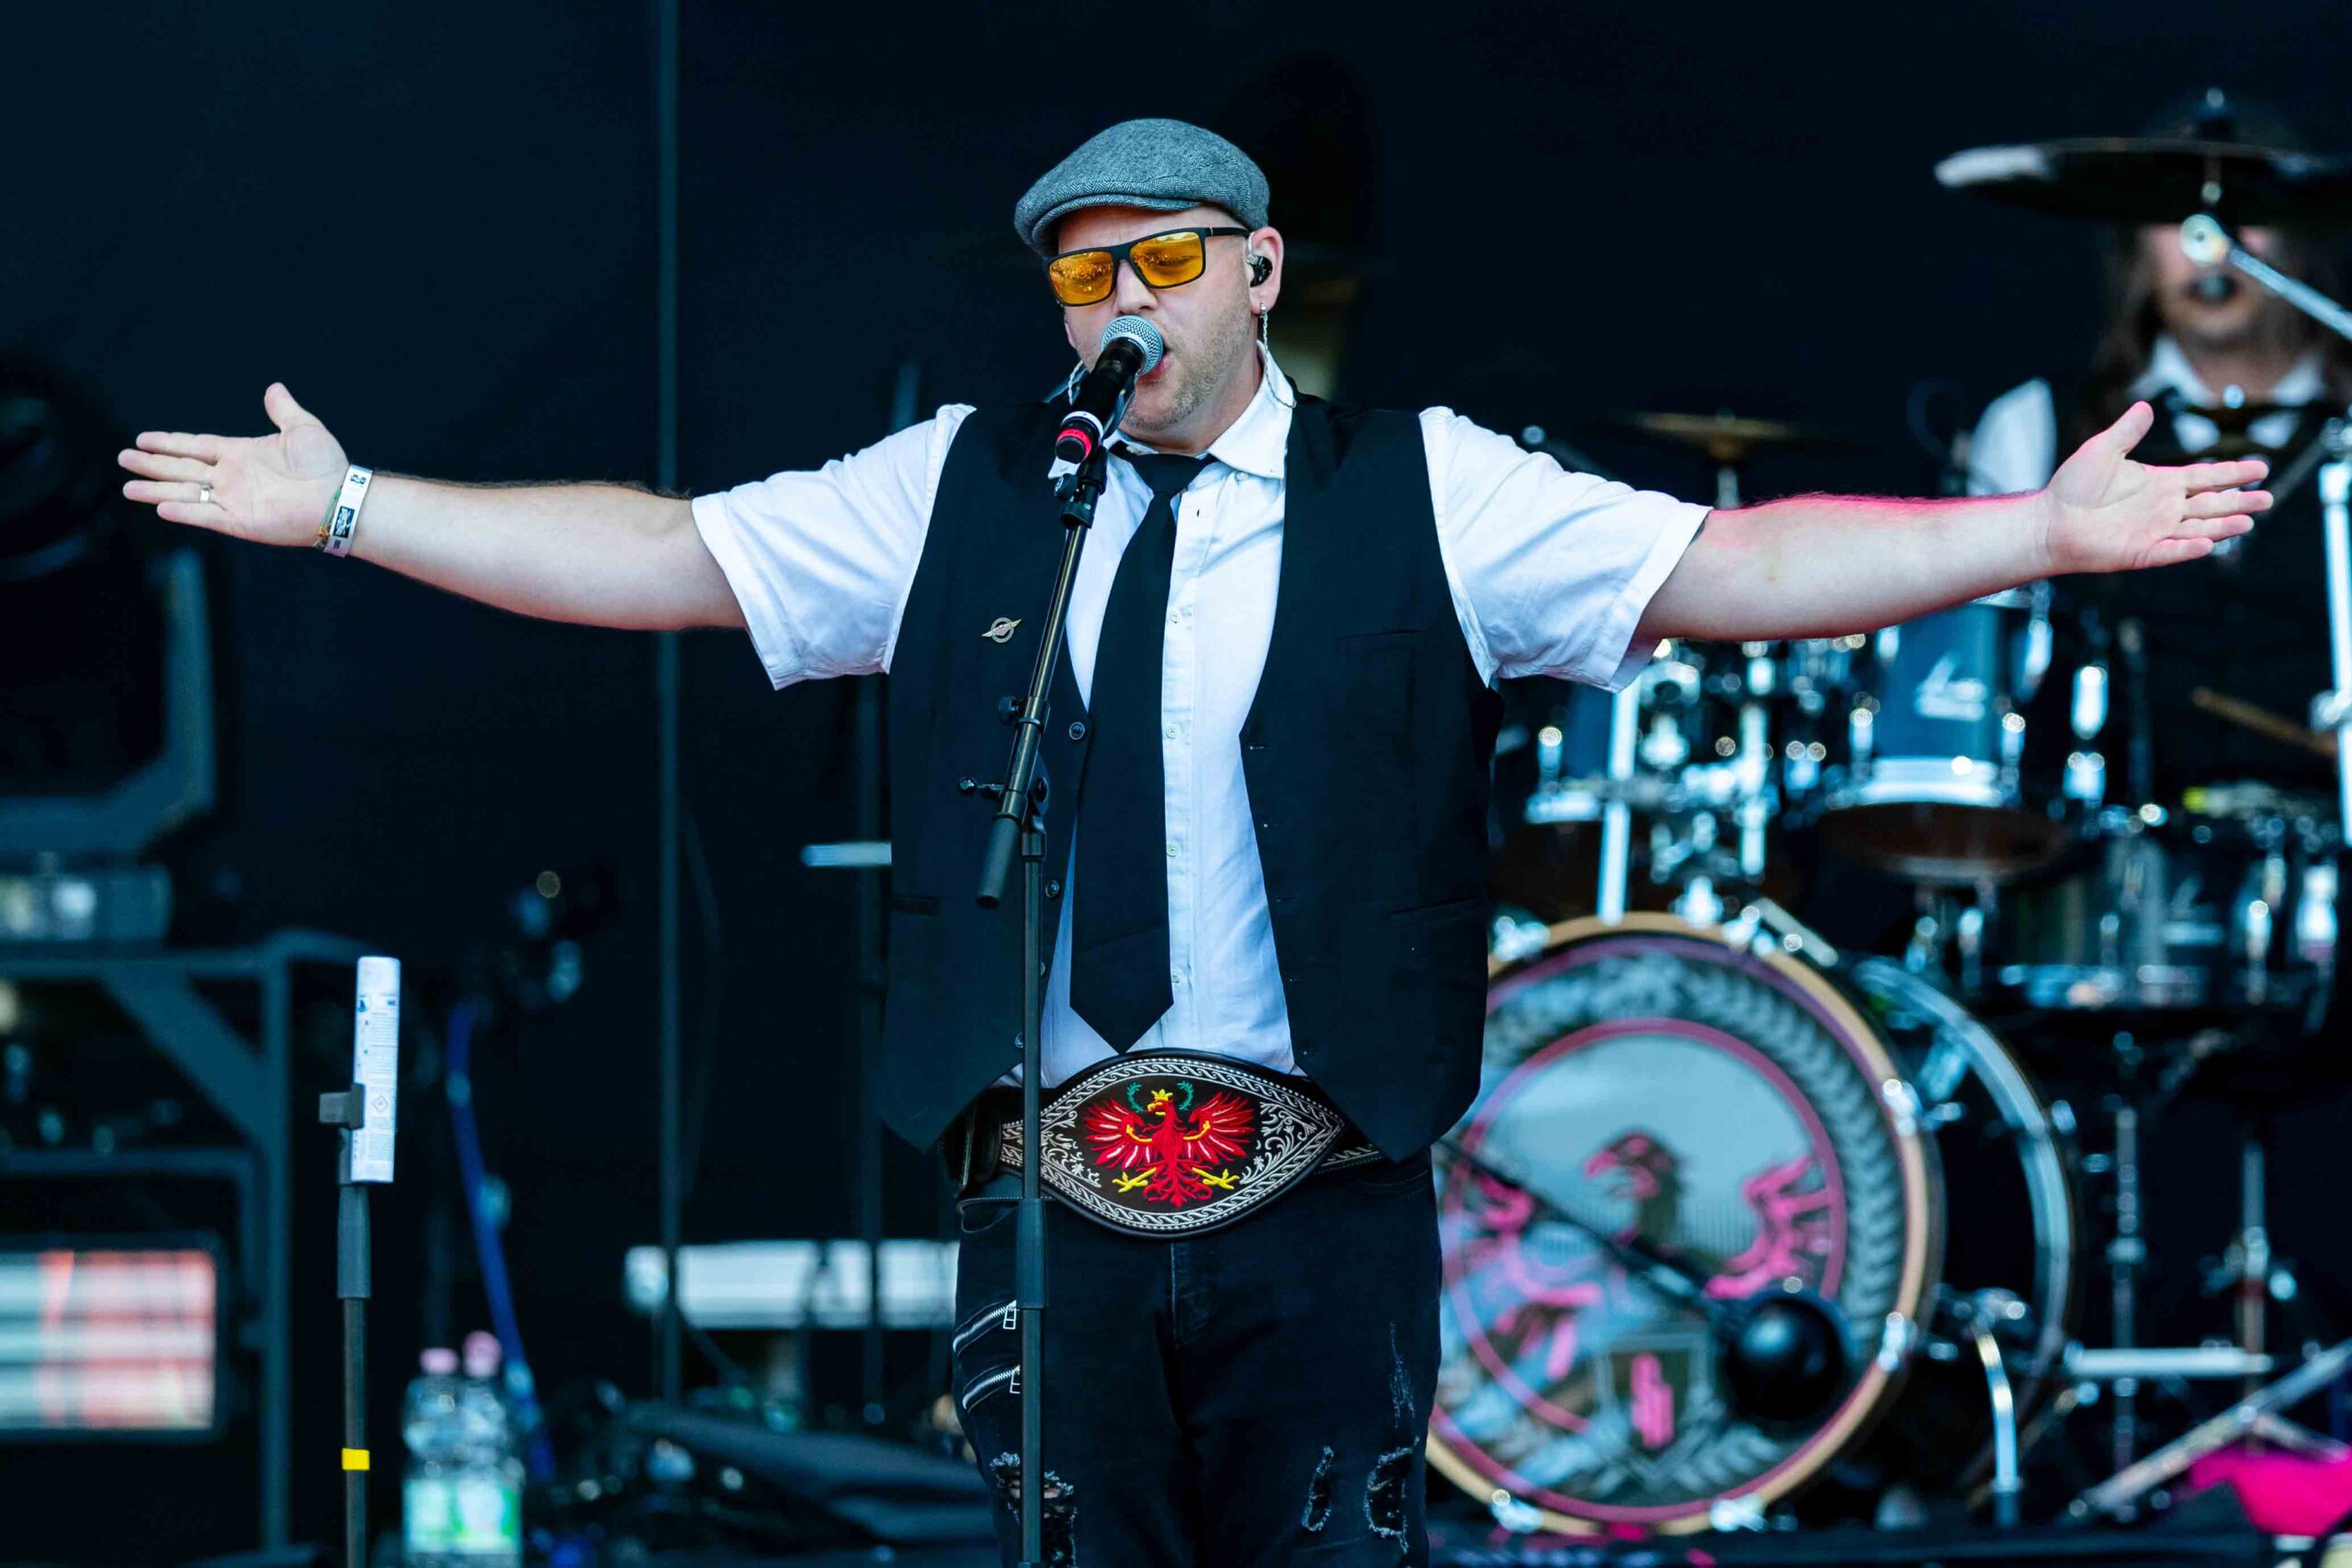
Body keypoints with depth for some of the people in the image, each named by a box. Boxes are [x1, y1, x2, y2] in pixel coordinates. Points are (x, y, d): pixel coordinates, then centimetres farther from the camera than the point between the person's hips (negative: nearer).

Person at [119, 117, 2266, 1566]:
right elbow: (658, 558, 12)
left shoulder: (1423, 495, 5)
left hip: (1323, 1212, -2)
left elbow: (1724, 569, -1)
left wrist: (2045, 531, -11)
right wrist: (348, 509, 6)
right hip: (1051, 1202, 2)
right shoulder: (956, 493, 11)